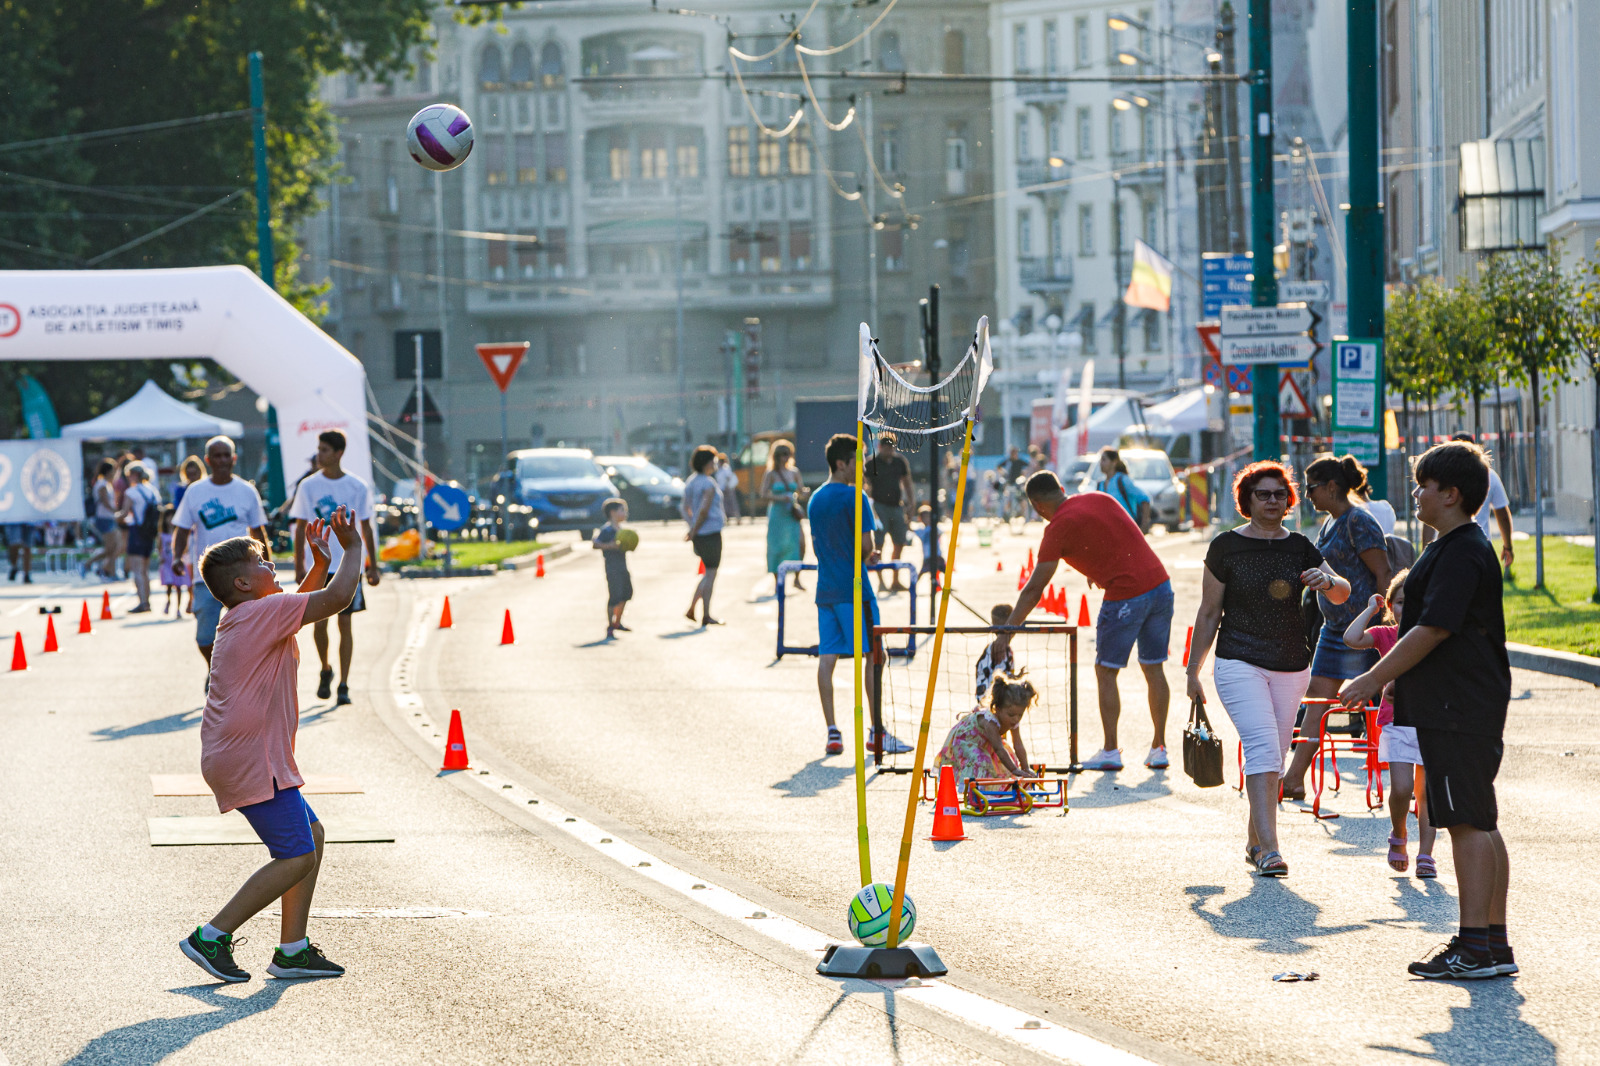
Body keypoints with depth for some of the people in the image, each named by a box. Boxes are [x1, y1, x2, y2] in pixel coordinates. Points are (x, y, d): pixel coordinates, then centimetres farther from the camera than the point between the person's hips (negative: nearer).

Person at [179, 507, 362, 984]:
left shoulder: (242, 619, 16)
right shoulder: (262, 612, -14)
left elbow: (300, 606, 33)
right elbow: (337, 598, -18)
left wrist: (320, 562, 22)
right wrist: (353, 549, -4)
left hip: (235, 756, 11)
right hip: (254, 760, -11)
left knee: (311, 835, 15)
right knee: (296, 857, -8)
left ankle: (292, 951, 15)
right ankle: (211, 936, -7)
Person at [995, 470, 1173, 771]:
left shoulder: (1058, 528, -6)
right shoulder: (1101, 499, 10)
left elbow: (1034, 588, -5)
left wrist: (1007, 631, -1)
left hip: (1125, 597, -6)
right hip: (1160, 583, 6)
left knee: (1106, 672, 8)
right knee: (1154, 669, 13)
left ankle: (1110, 751, 8)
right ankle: (1159, 749, 15)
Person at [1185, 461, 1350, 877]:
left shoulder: (1300, 548, 7)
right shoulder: (1227, 547, -2)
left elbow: (1343, 592, -3)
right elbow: (1209, 614, 3)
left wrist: (1327, 581, -27)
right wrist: (1193, 673, 4)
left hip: (1292, 667, 4)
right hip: (1240, 664, -4)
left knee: (1273, 758, 9)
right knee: (1263, 747, -19)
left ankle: (1255, 843, 24)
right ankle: (1269, 849, -25)